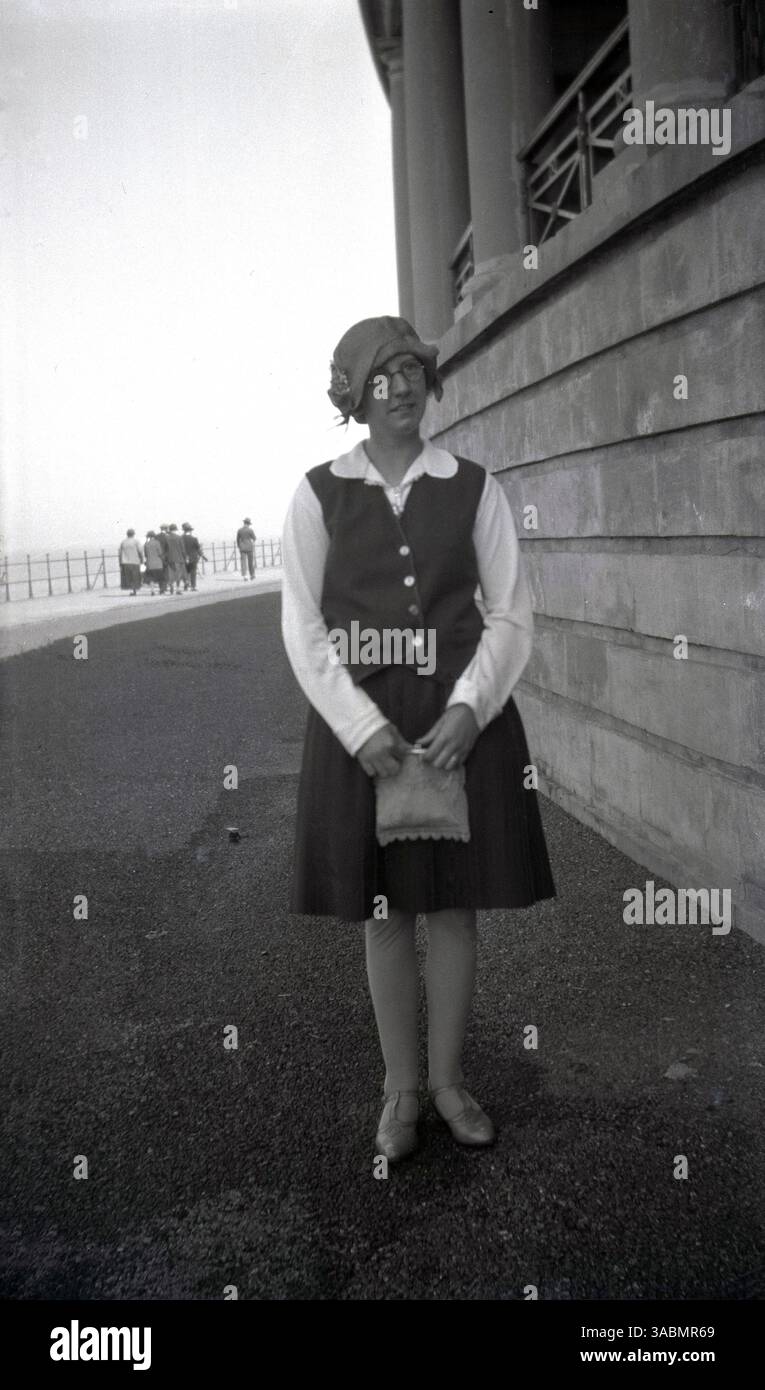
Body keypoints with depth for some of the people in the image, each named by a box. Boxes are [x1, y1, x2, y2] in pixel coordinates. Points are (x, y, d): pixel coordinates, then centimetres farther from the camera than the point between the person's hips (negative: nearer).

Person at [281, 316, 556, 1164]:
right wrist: (361, 727, -13)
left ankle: (449, 1081, 26)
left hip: (463, 718, 1)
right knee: (384, 911, 7)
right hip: (361, 721, -1)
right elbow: (304, 627, -2)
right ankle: (400, 1090, 24)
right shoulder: (319, 494, -1)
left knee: (455, 902, 8)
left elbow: (511, 615, 1)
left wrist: (467, 710, -14)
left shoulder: (474, 488, 2)